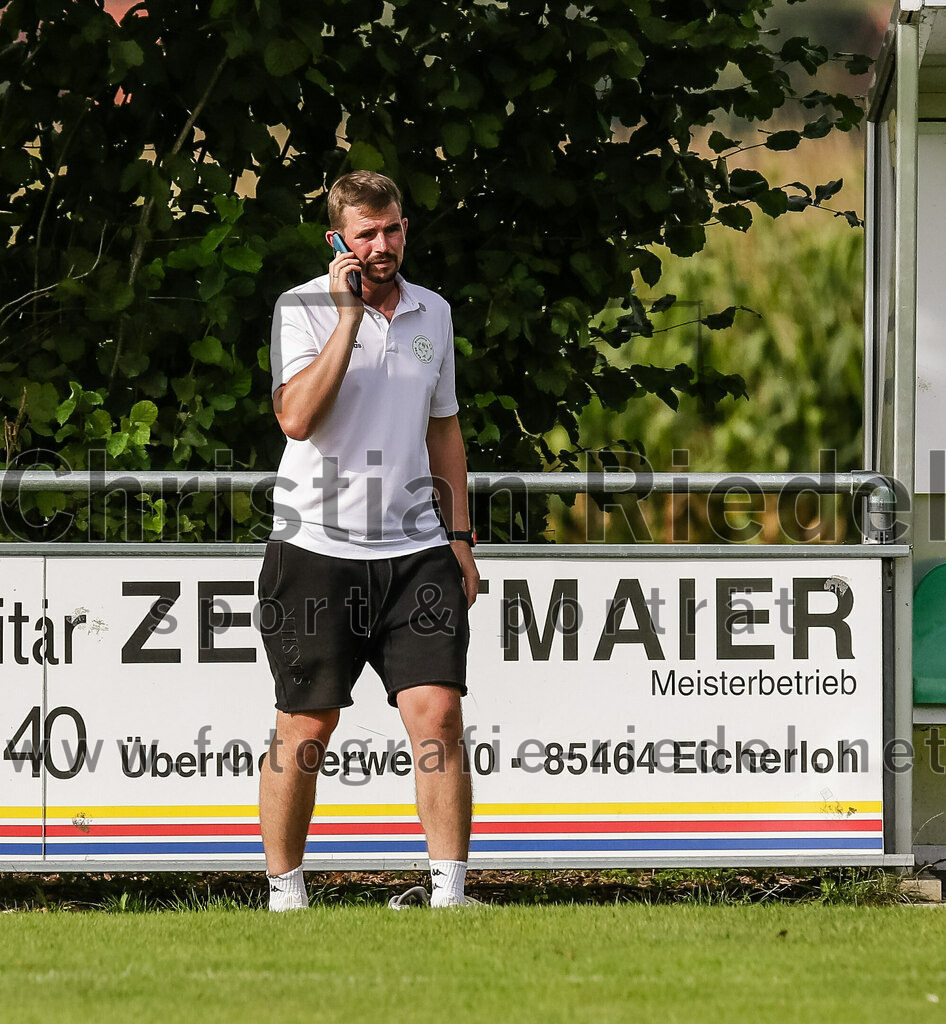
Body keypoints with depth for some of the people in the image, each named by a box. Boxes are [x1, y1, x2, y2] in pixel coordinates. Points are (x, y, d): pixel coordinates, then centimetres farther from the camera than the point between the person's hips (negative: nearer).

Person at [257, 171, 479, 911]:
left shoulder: (433, 313, 12)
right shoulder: (302, 309, -4)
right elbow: (297, 416, -20)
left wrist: (460, 537, 17)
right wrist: (349, 316, -18)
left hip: (415, 550, 3)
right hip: (317, 550, -3)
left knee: (437, 710, -9)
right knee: (307, 726, 2)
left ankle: (450, 890, -8)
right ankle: (284, 890, 15)